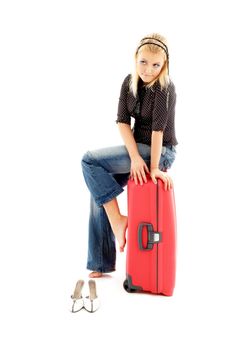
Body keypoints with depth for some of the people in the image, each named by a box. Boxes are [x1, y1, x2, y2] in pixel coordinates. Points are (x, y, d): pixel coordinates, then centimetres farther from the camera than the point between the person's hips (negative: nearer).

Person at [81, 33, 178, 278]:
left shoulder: (165, 88, -19)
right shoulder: (130, 82, 0)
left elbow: (158, 129, -21)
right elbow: (122, 121, -6)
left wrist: (154, 167, -20)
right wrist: (135, 158, -17)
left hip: (161, 152, -7)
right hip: (138, 148, 7)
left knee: (90, 161, -16)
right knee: (100, 189, 2)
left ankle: (118, 220, -8)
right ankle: (102, 263, 11)